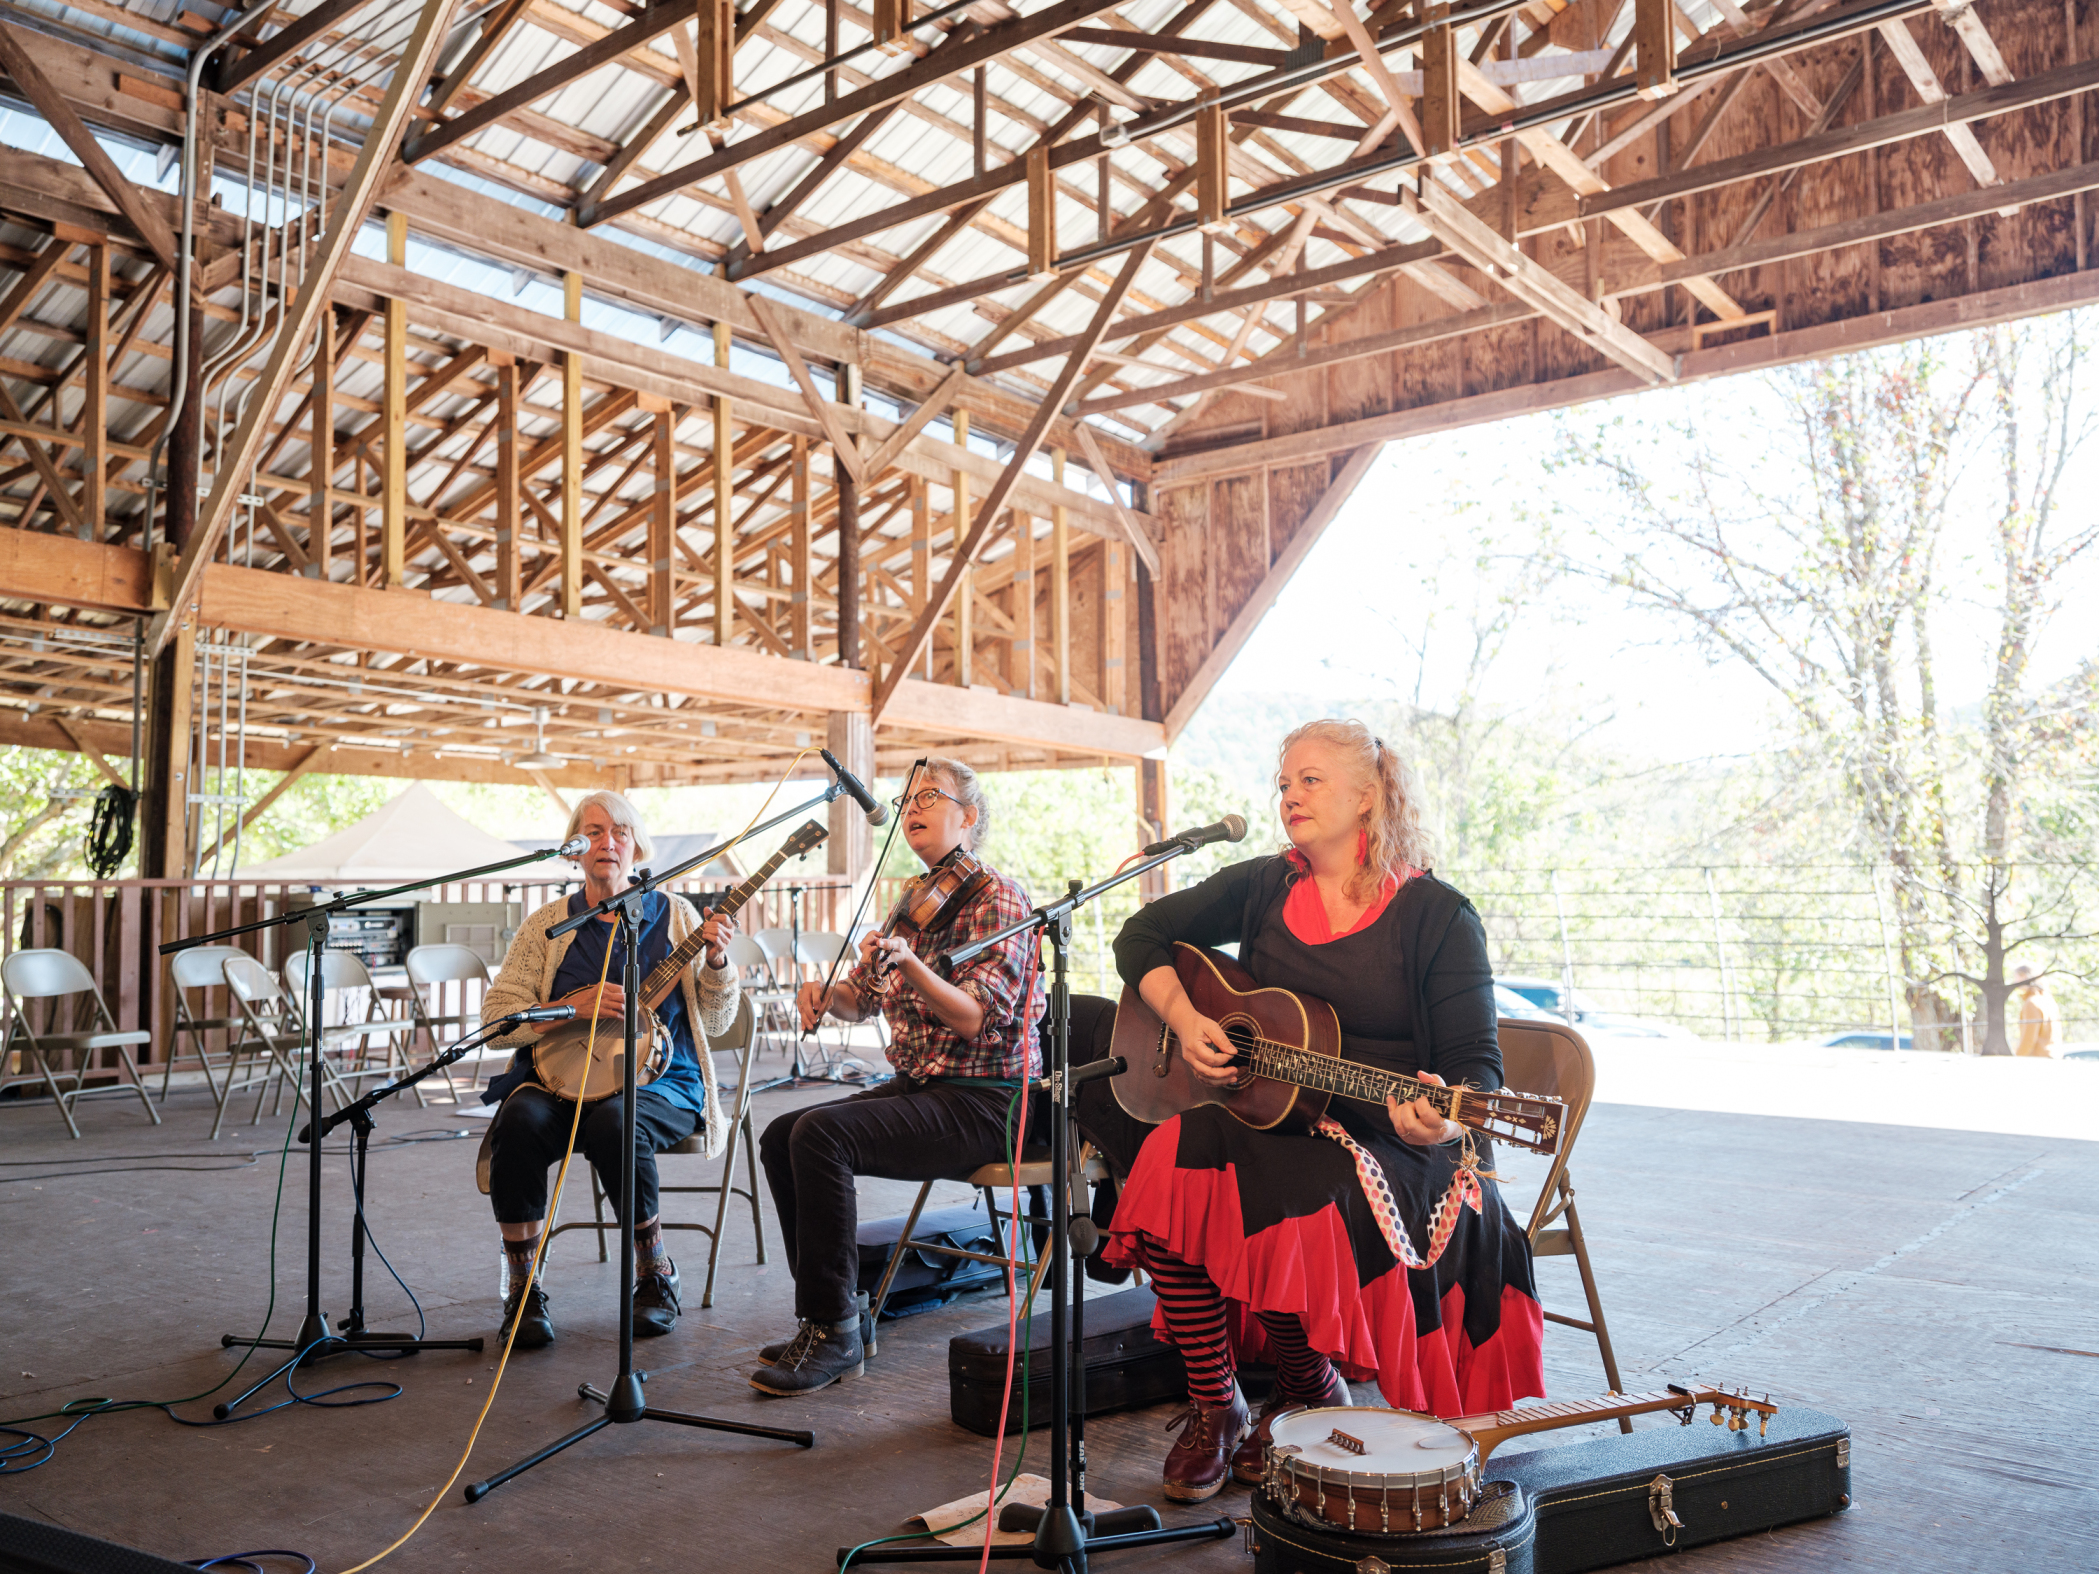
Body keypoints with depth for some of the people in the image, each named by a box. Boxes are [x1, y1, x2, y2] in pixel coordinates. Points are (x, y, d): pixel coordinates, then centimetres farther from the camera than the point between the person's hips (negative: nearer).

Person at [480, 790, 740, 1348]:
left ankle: (655, 1275, -12)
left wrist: (715, 960, -12)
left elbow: (716, 1022, 7)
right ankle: (522, 1291, -16)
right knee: (520, 1120, -32)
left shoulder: (674, 915, 9)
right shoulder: (547, 925, 9)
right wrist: (573, 1008, -15)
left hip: (660, 1084, -1)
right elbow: (496, 1018, 0)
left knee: (613, 1120, -35)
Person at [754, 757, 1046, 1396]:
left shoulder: (995, 895, -10)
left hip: (983, 1102, -8)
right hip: (916, 1086, 8)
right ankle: (829, 1310, 5)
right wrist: (825, 993, -4)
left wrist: (908, 964, -35)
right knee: (779, 1137, -3)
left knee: (822, 1134, -25)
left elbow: (976, 1017, -21)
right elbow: (861, 999, 18)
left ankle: (833, 1334, -15)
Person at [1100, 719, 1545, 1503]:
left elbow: (1475, 1062, -9)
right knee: (1172, 1168, -27)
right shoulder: (1262, 890, 8)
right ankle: (1214, 1409, -9)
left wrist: (1445, 1120, -32)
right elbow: (1142, 935, 14)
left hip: (1384, 1143, -4)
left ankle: (1312, 1392, 2)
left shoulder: (1436, 916, -5)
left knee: (1296, 1217, -34)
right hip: (1259, 1120, 4)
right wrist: (1183, 1018, -4)